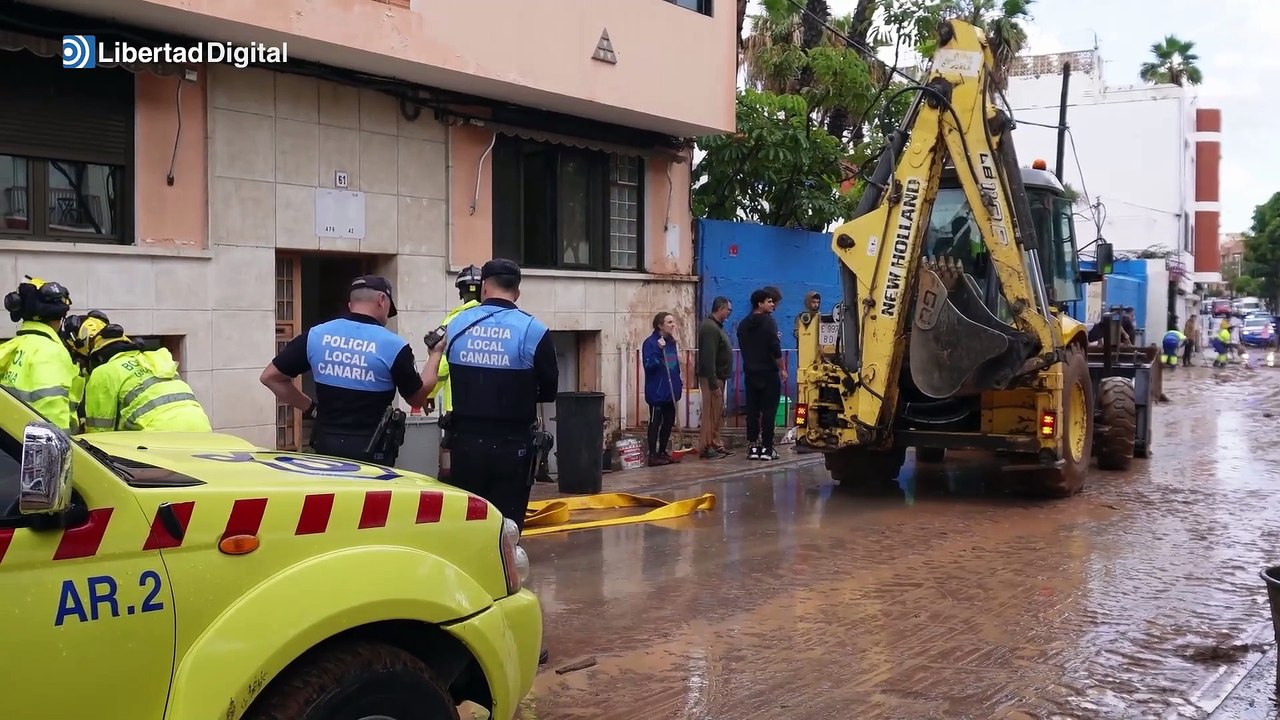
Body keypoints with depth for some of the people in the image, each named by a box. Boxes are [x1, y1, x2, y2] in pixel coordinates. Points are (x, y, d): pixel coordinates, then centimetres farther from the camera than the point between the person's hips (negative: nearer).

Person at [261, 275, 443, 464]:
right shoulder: (393, 345, -11)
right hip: (371, 451, -3)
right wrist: (435, 355, 14)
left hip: (326, 446, 3)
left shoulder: (315, 335, -1)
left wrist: (310, 407, 9)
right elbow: (417, 398, 1)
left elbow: (270, 376, 4)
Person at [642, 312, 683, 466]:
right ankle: (653, 455, 4)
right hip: (657, 391, -8)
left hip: (671, 390, 8)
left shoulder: (671, 342, 10)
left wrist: (679, 381, 14)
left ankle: (663, 452, 23)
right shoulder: (650, 342, -13)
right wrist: (658, 350, -30)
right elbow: (648, 365, -20)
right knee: (655, 422, -2)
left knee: (669, 422, 13)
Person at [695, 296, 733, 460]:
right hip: (711, 378, -10)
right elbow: (708, 359, -23)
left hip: (718, 377, 10)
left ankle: (715, 445, 19)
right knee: (710, 414, -7)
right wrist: (714, 384, -24)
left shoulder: (715, 326, 15)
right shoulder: (710, 328, -18)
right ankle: (705, 448, -4)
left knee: (717, 413, 13)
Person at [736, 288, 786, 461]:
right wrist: (783, 369, -7)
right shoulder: (768, 321, -9)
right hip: (768, 372, -6)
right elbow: (775, 349, -15)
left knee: (752, 410, 6)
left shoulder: (743, 325, 10)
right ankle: (766, 448, -2)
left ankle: (753, 447, 6)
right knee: (768, 410, -2)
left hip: (750, 373, 6)